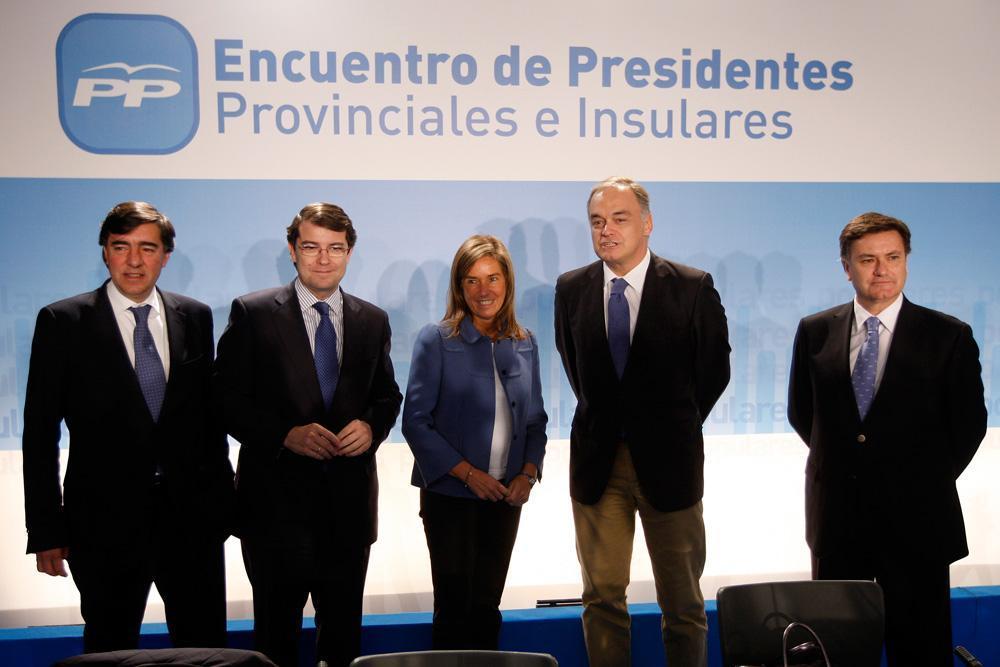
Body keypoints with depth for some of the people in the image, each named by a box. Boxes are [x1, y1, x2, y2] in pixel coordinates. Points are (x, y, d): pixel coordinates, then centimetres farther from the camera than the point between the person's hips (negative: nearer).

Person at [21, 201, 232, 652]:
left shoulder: (195, 318, 5)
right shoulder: (63, 322, -4)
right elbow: (40, 433, -3)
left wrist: (222, 495, 9)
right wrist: (46, 530, -5)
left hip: (191, 514, 3)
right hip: (106, 518, -2)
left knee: (207, 648, 10)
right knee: (110, 650, 13)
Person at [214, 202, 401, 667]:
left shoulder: (373, 321, 8)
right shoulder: (253, 313, -4)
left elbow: (387, 395, 14)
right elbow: (227, 398, -6)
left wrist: (371, 426, -8)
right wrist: (287, 434, -19)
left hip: (349, 501, 3)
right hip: (276, 501, -3)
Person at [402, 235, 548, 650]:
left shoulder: (524, 344, 7)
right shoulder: (436, 340, -7)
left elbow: (535, 419, 12)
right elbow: (415, 421, -10)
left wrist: (528, 472, -4)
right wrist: (468, 473, -16)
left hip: (506, 496, 4)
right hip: (450, 493, -4)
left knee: (487, 604, 11)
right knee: (454, 603, 1)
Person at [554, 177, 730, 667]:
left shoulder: (693, 287, -7)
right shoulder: (571, 288, 2)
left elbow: (714, 369, 4)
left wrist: (676, 425, 8)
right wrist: (606, 422, 12)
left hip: (667, 460, -2)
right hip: (596, 460, 2)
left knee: (682, 601, 10)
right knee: (602, 597, 7)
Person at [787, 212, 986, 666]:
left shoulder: (949, 335, -4)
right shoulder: (814, 332, 3)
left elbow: (969, 421, 1)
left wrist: (928, 482, 1)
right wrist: (841, 461, 6)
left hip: (915, 515, -2)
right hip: (837, 514, 2)